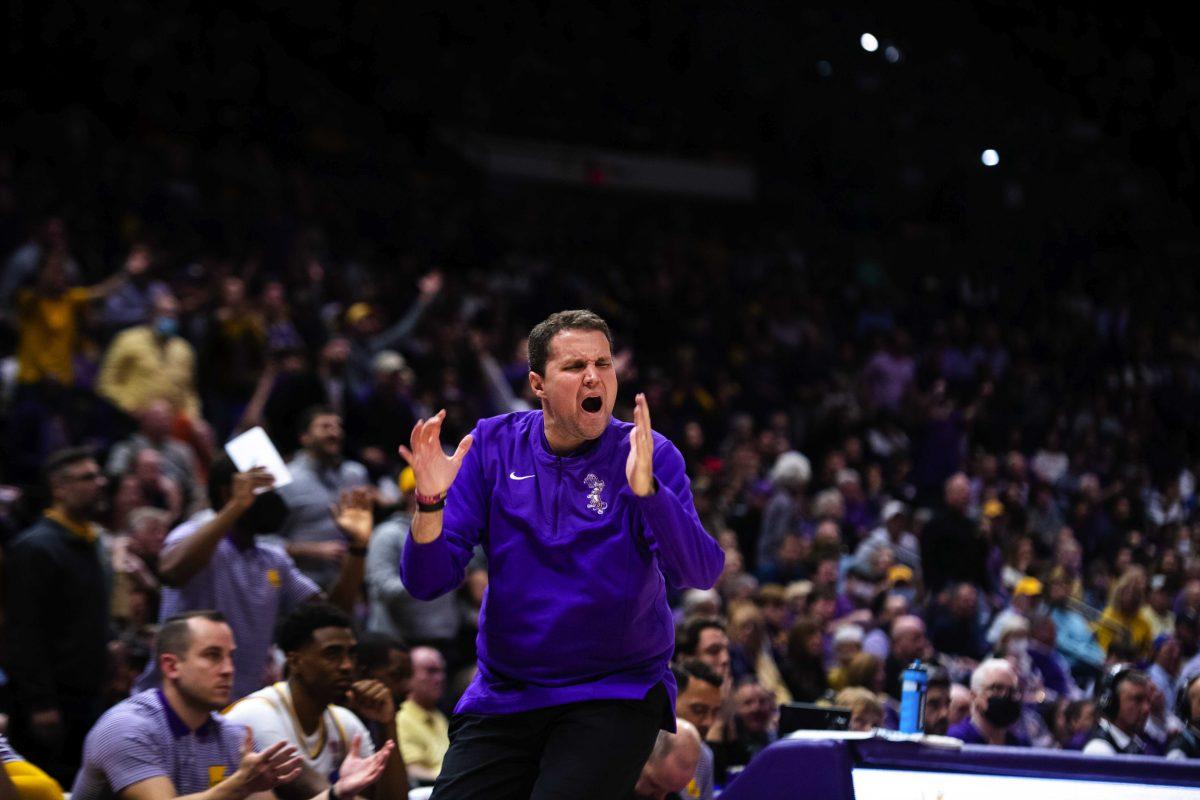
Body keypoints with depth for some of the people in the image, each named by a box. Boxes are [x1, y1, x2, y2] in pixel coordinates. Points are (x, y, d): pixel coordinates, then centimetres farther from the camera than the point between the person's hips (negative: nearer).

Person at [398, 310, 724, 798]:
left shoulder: (649, 455, -5)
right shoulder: (493, 446, 1)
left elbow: (700, 573, -20)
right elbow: (427, 583, -3)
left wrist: (646, 488, -34)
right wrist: (430, 502, -21)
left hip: (615, 697, -3)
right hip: (502, 698, 3)